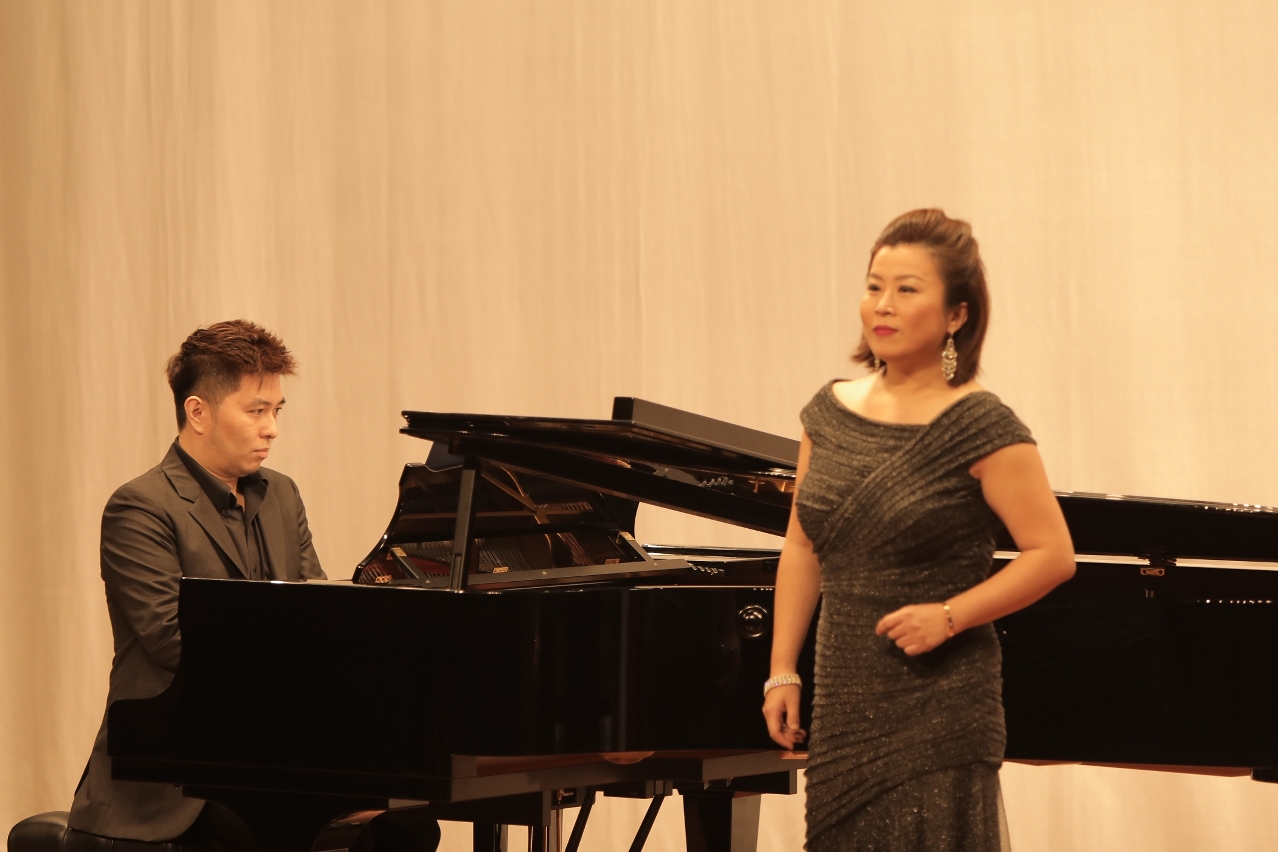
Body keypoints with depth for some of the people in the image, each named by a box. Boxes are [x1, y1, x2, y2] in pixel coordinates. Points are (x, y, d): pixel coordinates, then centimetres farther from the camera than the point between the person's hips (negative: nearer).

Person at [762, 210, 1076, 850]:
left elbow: (1053, 554, -10)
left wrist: (948, 617, -19)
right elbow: (802, 547, 14)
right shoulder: (831, 412, 7)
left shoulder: (981, 427, -10)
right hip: (844, 708, 6)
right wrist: (782, 672, 9)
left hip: (940, 707, -5)